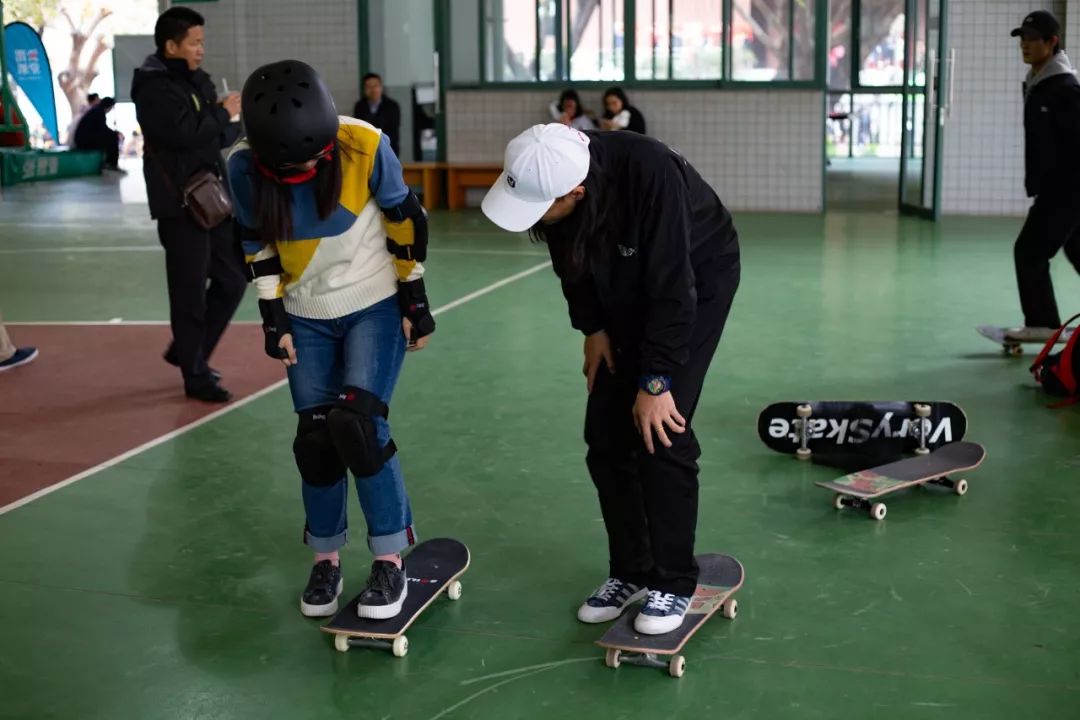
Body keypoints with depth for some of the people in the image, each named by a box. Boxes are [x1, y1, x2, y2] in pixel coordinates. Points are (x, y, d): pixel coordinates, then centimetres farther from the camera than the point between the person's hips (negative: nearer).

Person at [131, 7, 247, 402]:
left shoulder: (197, 80, 14)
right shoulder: (155, 88, -12)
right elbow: (184, 133, -26)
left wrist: (232, 121, -7)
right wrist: (223, 113, -12)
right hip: (180, 205, -8)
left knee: (233, 279, 13)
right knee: (190, 292, -1)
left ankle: (187, 351, 28)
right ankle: (196, 375, 10)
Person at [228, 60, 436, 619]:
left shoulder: (365, 147, -24)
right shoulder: (246, 168, -18)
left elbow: (405, 220, -10)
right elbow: (258, 245, -2)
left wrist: (415, 301, -4)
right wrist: (274, 320, -1)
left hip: (376, 306, -3)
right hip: (306, 317, 3)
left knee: (357, 425, -14)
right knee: (315, 437, 4)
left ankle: (390, 560, 1)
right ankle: (326, 558, 23)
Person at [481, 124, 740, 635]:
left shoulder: (652, 175, -40)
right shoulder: (548, 175, -22)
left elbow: (673, 286, -32)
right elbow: (571, 262, -2)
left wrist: (655, 381, -26)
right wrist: (592, 327, -4)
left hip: (699, 279, -6)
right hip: (625, 288, 6)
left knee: (660, 434, -13)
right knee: (605, 434, 2)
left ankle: (674, 583, 2)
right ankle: (630, 572, 17)